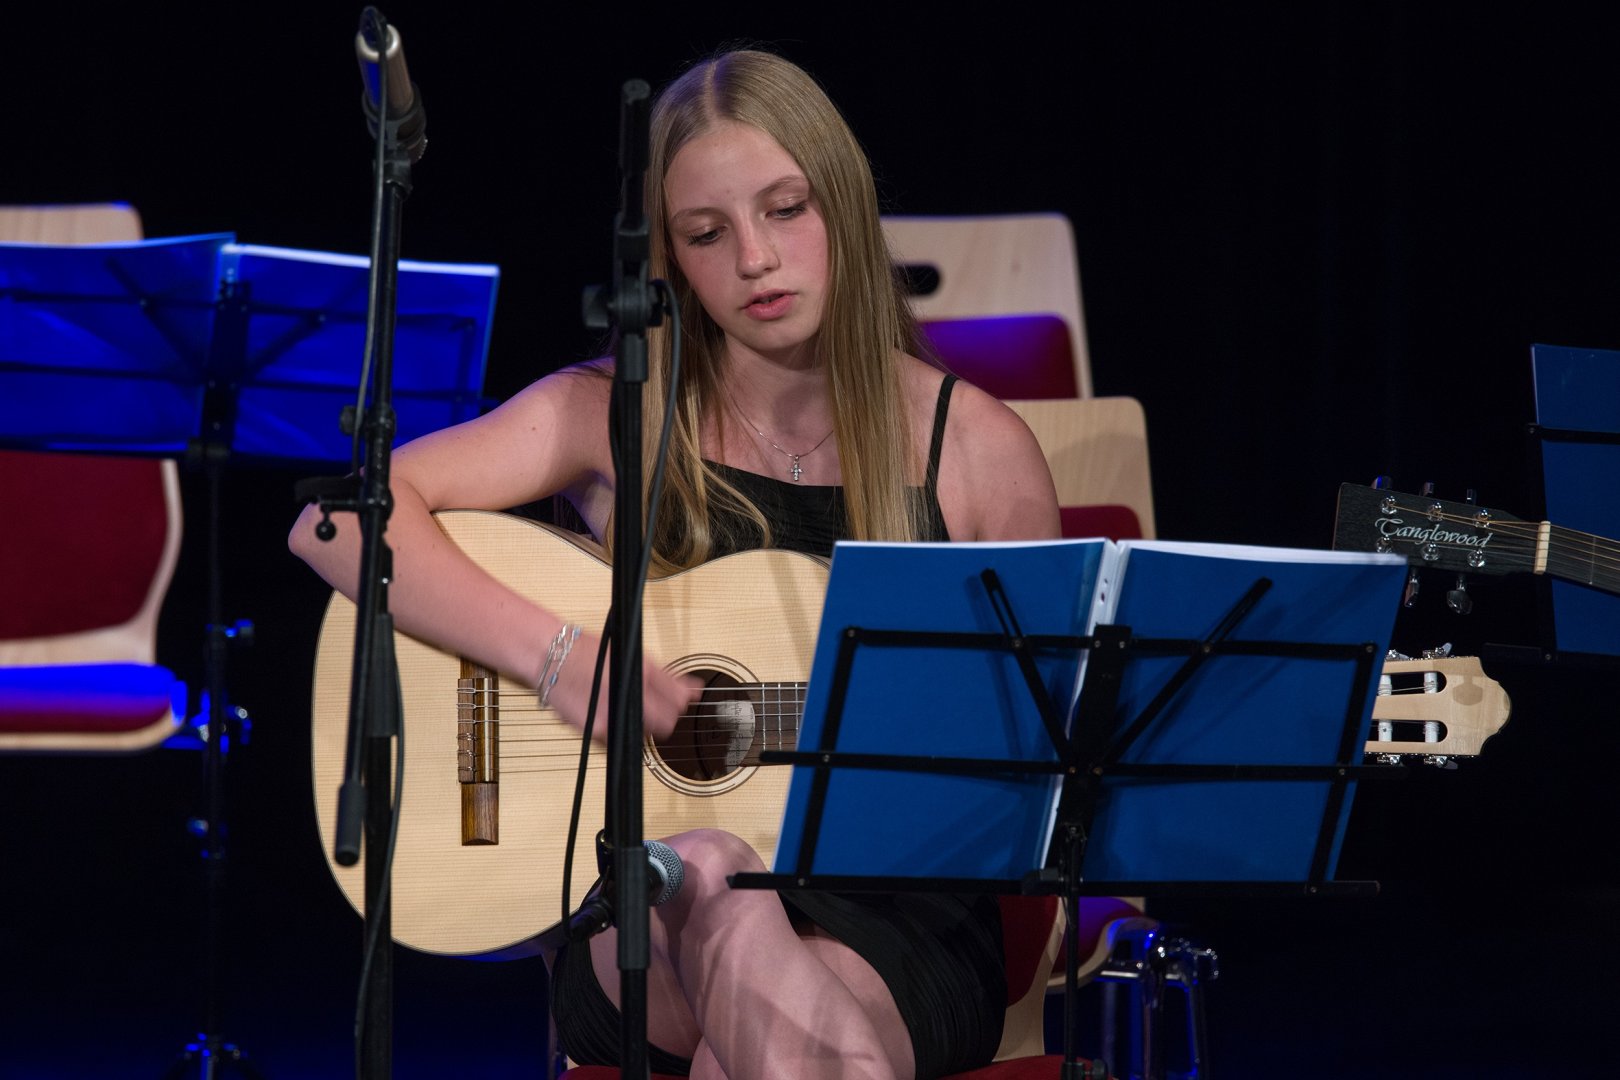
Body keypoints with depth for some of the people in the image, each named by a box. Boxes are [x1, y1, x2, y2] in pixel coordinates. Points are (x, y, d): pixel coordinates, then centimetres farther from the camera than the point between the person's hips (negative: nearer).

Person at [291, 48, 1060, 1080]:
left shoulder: (977, 451, 5)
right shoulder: (615, 417, 4)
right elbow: (340, 524, -6)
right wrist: (561, 656, -17)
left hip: (899, 926, -1)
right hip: (642, 929, 1)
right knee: (707, 874, -36)